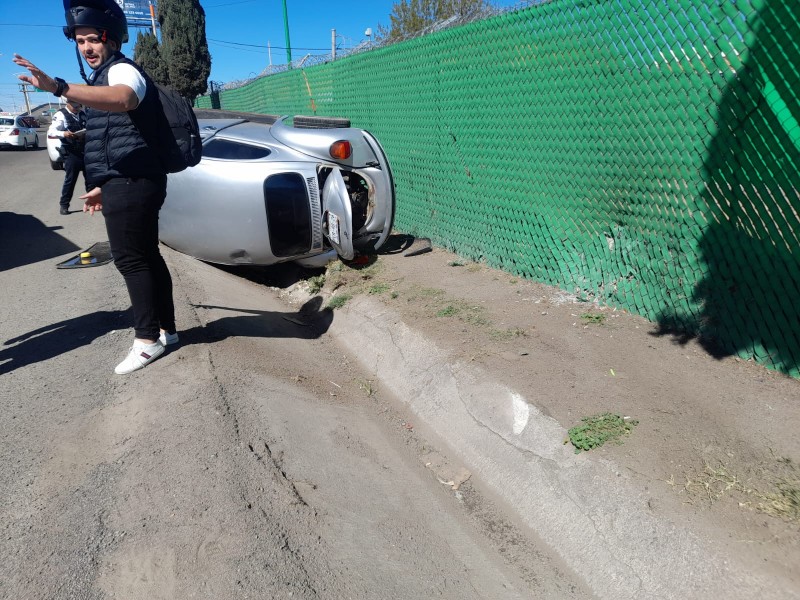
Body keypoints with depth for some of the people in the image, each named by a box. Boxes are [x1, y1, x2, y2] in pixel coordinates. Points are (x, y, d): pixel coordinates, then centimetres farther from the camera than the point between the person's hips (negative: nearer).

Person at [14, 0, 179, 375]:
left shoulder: (122, 70, -7)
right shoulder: (105, 78, 25)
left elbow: (123, 99, -35)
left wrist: (57, 88, -46)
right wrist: (103, 187, 25)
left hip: (131, 184, -11)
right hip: (131, 183, 11)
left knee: (130, 259, -9)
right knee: (146, 256, 12)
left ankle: (147, 340, -3)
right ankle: (165, 329, 20)